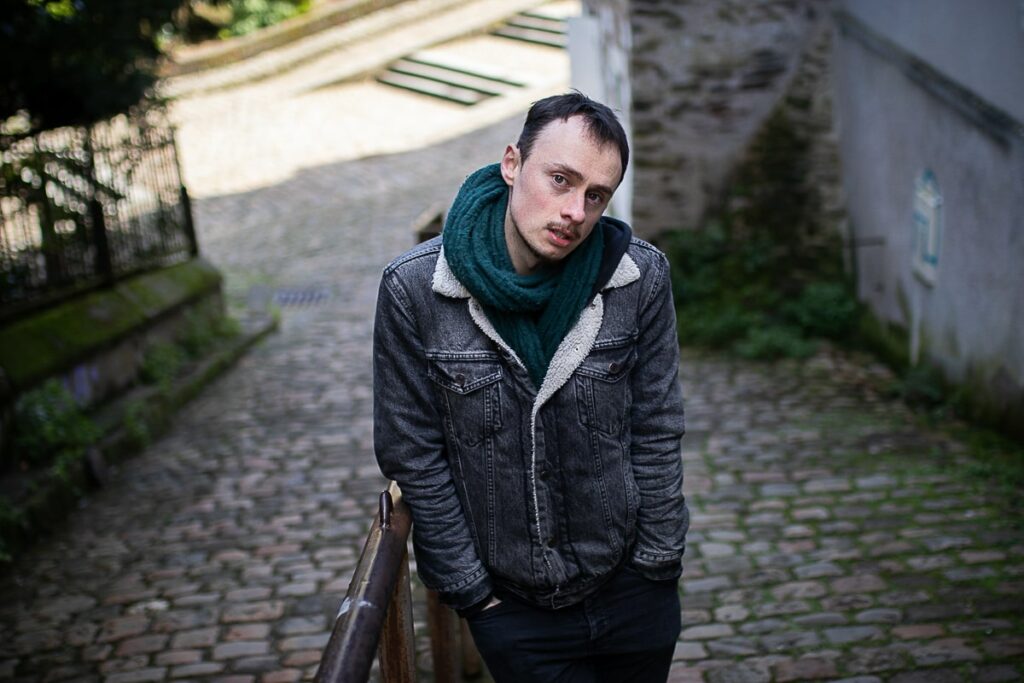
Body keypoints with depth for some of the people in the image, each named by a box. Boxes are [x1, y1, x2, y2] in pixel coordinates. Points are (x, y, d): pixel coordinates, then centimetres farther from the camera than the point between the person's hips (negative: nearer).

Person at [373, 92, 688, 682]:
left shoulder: (641, 277, -11)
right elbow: (414, 453, -8)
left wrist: (657, 566, -1)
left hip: (631, 589, 2)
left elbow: (656, 434, -2)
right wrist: (470, 588, -5)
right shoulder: (414, 289, -15)